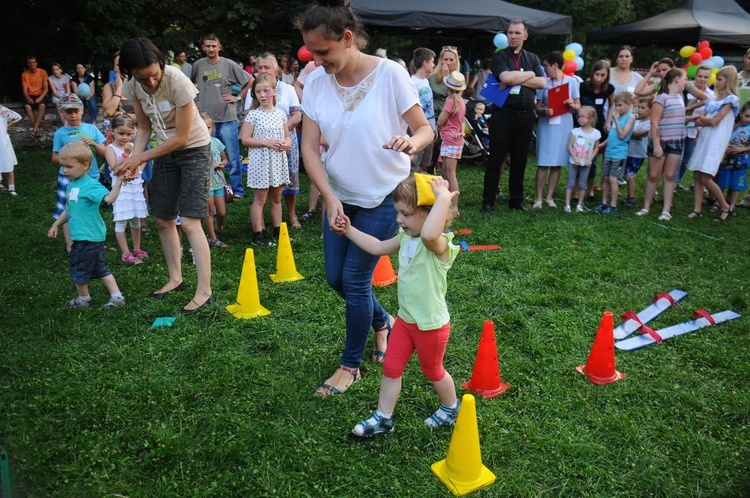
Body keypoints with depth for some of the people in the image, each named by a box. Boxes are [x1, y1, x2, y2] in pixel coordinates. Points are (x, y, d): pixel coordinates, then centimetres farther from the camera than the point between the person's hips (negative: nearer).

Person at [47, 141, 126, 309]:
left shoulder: (90, 185, -19)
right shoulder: (72, 184, 10)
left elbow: (109, 198, -35)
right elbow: (69, 209, 22)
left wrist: (118, 182, -46)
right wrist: (56, 224, 25)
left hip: (88, 237, -9)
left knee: (79, 268, 8)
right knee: (100, 268, 14)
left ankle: (83, 299, 29)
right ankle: (117, 297, 19)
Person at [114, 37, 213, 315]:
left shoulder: (177, 82, -27)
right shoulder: (132, 86, -9)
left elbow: (181, 137, -23)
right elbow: (144, 128, 2)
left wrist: (140, 158, -19)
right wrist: (134, 160, -15)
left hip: (194, 149, -6)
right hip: (165, 151, 6)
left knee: (189, 221, -15)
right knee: (163, 220, 10)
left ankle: (204, 290, -10)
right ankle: (175, 279, 26)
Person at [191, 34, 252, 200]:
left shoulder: (229, 64, -2)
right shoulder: (198, 65, 6)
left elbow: (249, 81, 3)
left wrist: (238, 97, -2)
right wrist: (196, 96, 8)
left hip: (227, 119, -3)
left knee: (233, 157, -1)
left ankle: (237, 190, 8)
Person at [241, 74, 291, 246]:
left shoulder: (280, 113, 6)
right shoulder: (253, 114, -7)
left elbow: (287, 136, 14)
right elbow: (245, 139, -9)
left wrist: (286, 143, -9)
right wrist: (266, 142, -19)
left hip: (278, 161, 5)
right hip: (260, 162, -4)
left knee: (276, 198, 14)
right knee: (260, 199, 1)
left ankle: (278, 230, 26)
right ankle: (258, 234, 10)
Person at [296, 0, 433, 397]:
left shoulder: (389, 73, -17)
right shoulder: (316, 84, -6)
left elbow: (425, 130, -13)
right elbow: (309, 147, -7)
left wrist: (412, 143, -37)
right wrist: (330, 199, -18)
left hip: (382, 198, -5)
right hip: (339, 196, 5)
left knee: (355, 281, -1)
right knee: (335, 278, 12)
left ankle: (351, 365, 22)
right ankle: (382, 321, 43)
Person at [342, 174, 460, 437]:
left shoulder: (439, 244, -28)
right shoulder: (405, 237, -1)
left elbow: (428, 234, -55)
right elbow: (377, 247, 13)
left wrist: (444, 198, -47)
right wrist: (350, 230, 10)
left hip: (431, 324, -7)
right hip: (405, 319, 7)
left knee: (432, 371, 17)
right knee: (391, 367, 12)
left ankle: (451, 408, 45)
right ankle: (383, 418, 28)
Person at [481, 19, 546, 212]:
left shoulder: (532, 58, 15)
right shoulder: (499, 56, 3)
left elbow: (542, 83, 0)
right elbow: (506, 77, -16)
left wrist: (516, 80, -10)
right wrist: (529, 74, -3)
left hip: (526, 115, 4)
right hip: (503, 114, -4)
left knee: (520, 159, 9)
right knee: (496, 158, -2)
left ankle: (516, 200, 18)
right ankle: (488, 201, 3)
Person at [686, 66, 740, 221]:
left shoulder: (731, 99, -6)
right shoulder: (714, 99, 16)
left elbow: (714, 121, -15)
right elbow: (698, 122, 8)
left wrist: (703, 118, 3)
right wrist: (709, 120, -10)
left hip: (716, 142, -7)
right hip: (704, 139, 7)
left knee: (705, 178, -11)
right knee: (697, 176, 2)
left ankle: (725, 207, 7)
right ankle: (697, 209, 8)